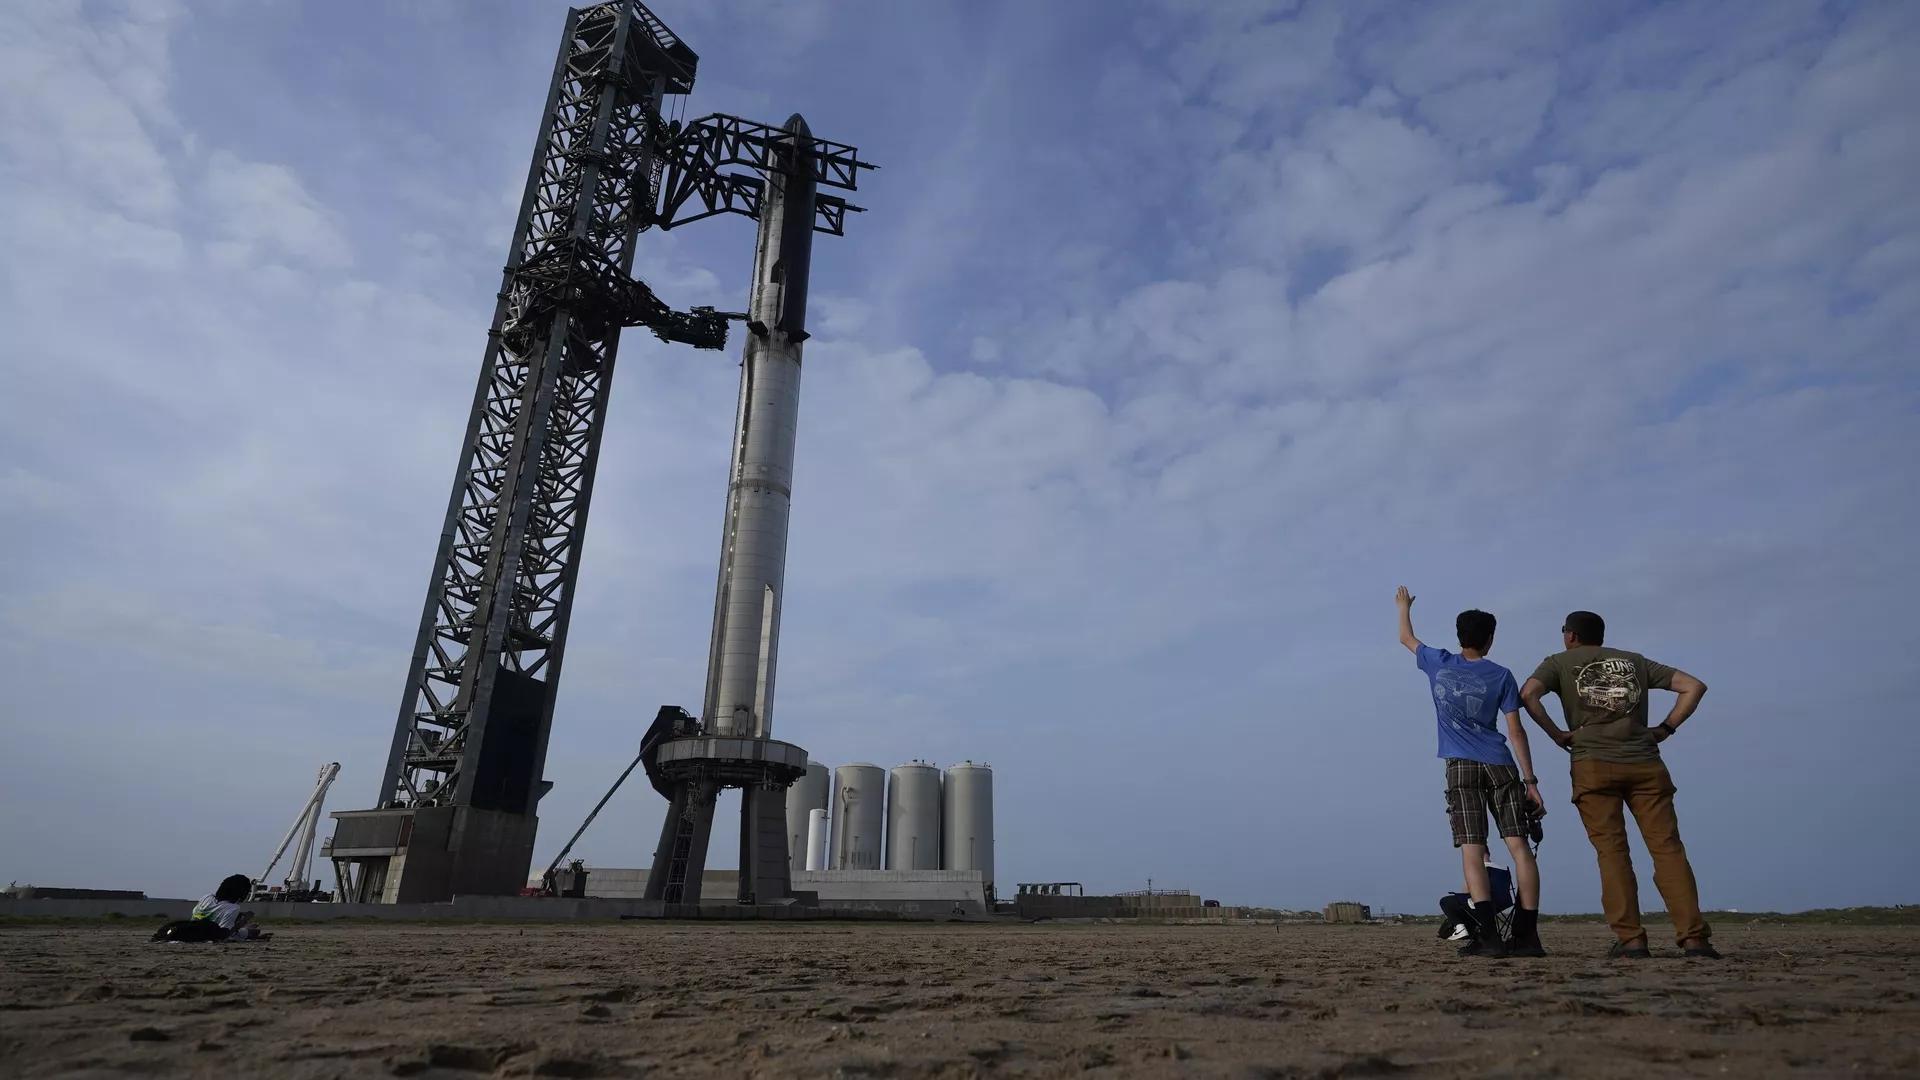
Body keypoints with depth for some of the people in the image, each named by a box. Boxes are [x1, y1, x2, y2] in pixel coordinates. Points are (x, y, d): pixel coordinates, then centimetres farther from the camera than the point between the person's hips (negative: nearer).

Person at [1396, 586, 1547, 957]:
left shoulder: (1438, 664, 8)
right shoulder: (1501, 675, 5)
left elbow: (1406, 637, 27)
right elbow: (1516, 731, 1)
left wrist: (1404, 606, 45)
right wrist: (1530, 780, 3)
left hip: (1461, 767, 0)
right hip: (1501, 767, 1)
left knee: (1472, 851, -6)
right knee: (1519, 846, 2)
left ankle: (1488, 935, -14)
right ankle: (1528, 934, -1)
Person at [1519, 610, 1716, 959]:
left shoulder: (1560, 662, 10)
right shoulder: (1634, 661, 22)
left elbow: (1528, 694, -8)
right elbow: (1694, 686, 17)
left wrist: (1556, 734, -1)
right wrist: (1666, 728, 14)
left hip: (1593, 764, -3)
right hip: (1645, 764, 3)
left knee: (1612, 851, -1)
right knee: (1668, 848, 1)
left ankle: (1630, 938, -4)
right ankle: (1694, 936, -5)